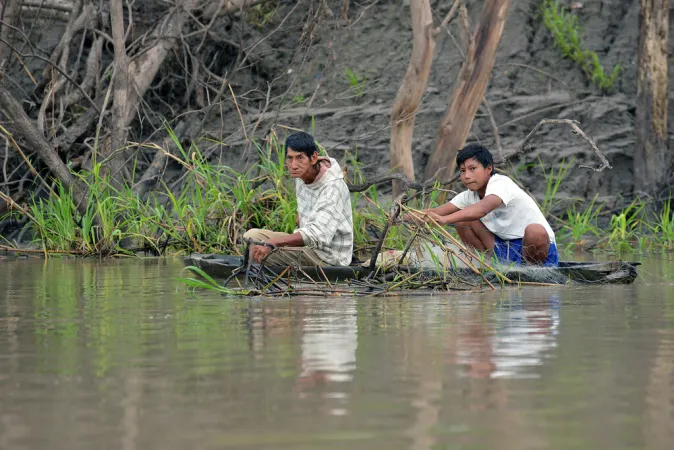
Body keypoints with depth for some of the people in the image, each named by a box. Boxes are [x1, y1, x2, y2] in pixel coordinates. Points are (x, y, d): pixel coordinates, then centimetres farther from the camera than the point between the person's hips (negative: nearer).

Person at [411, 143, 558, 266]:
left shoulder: (501, 184, -21)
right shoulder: (469, 196, 6)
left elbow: (483, 208, -42)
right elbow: (438, 211, -5)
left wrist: (445, 219, -56)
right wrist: (415, 216, -27)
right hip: (505, 247, 7)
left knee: (535, 231, -41)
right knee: (462, 221, -2)